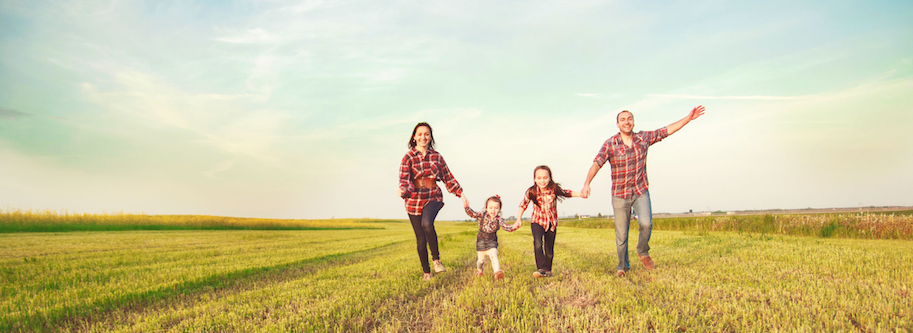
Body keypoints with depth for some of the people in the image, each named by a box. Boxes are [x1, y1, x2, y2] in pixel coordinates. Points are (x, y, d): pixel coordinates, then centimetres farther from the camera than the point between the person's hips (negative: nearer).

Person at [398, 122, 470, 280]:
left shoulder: (437, 157, 5)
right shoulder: (408, 157, -4)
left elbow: (448, 178, 11)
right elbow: (403, 179, -13)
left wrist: (462, 195, 6)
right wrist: (403, 190, -36)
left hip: (433, 198, 0)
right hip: (414, 201, 0)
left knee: (427, 223, -30)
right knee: (421, 238, 4)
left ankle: (436, 259, -11)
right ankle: (426, 272, 22)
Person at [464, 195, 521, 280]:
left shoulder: (499, 220, -13)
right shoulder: (481, 216, -12)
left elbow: (507, 227, -22)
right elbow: (471, 213, -19)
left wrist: (514, 226, -43)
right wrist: (466, 207, -39)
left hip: (492, 242, -1)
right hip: (481, 241, 1)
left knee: (493, 256, -23)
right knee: (481, 260, 10)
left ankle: (497, 272, -30)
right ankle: (479, 269, 41)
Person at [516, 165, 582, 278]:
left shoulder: (554, 189, -15)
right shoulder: (531, 192, -16)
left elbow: (566, 193, 4)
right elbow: (523, 205, -1)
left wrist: (581, 194, -6)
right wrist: (518, 220, -6)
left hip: (551, 223, 1)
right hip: (537, 221, -1)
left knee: (549, 250, 6)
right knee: (537, 243, -25)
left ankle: (548, 270, 27)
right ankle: (541, 269, -20)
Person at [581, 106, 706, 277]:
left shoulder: (643, 138, 0)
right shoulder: (610, 144, -10)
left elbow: (667, 131, 9)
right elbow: (596, 164, -20)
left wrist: (688, 118, 6)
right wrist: (587, 183, -35)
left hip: (641, 192, 2)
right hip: (620, 195, -2)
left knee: (646, 223, -20)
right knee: (621, 232, 4)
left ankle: (643, 252, 10)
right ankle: (622, 266, 26)